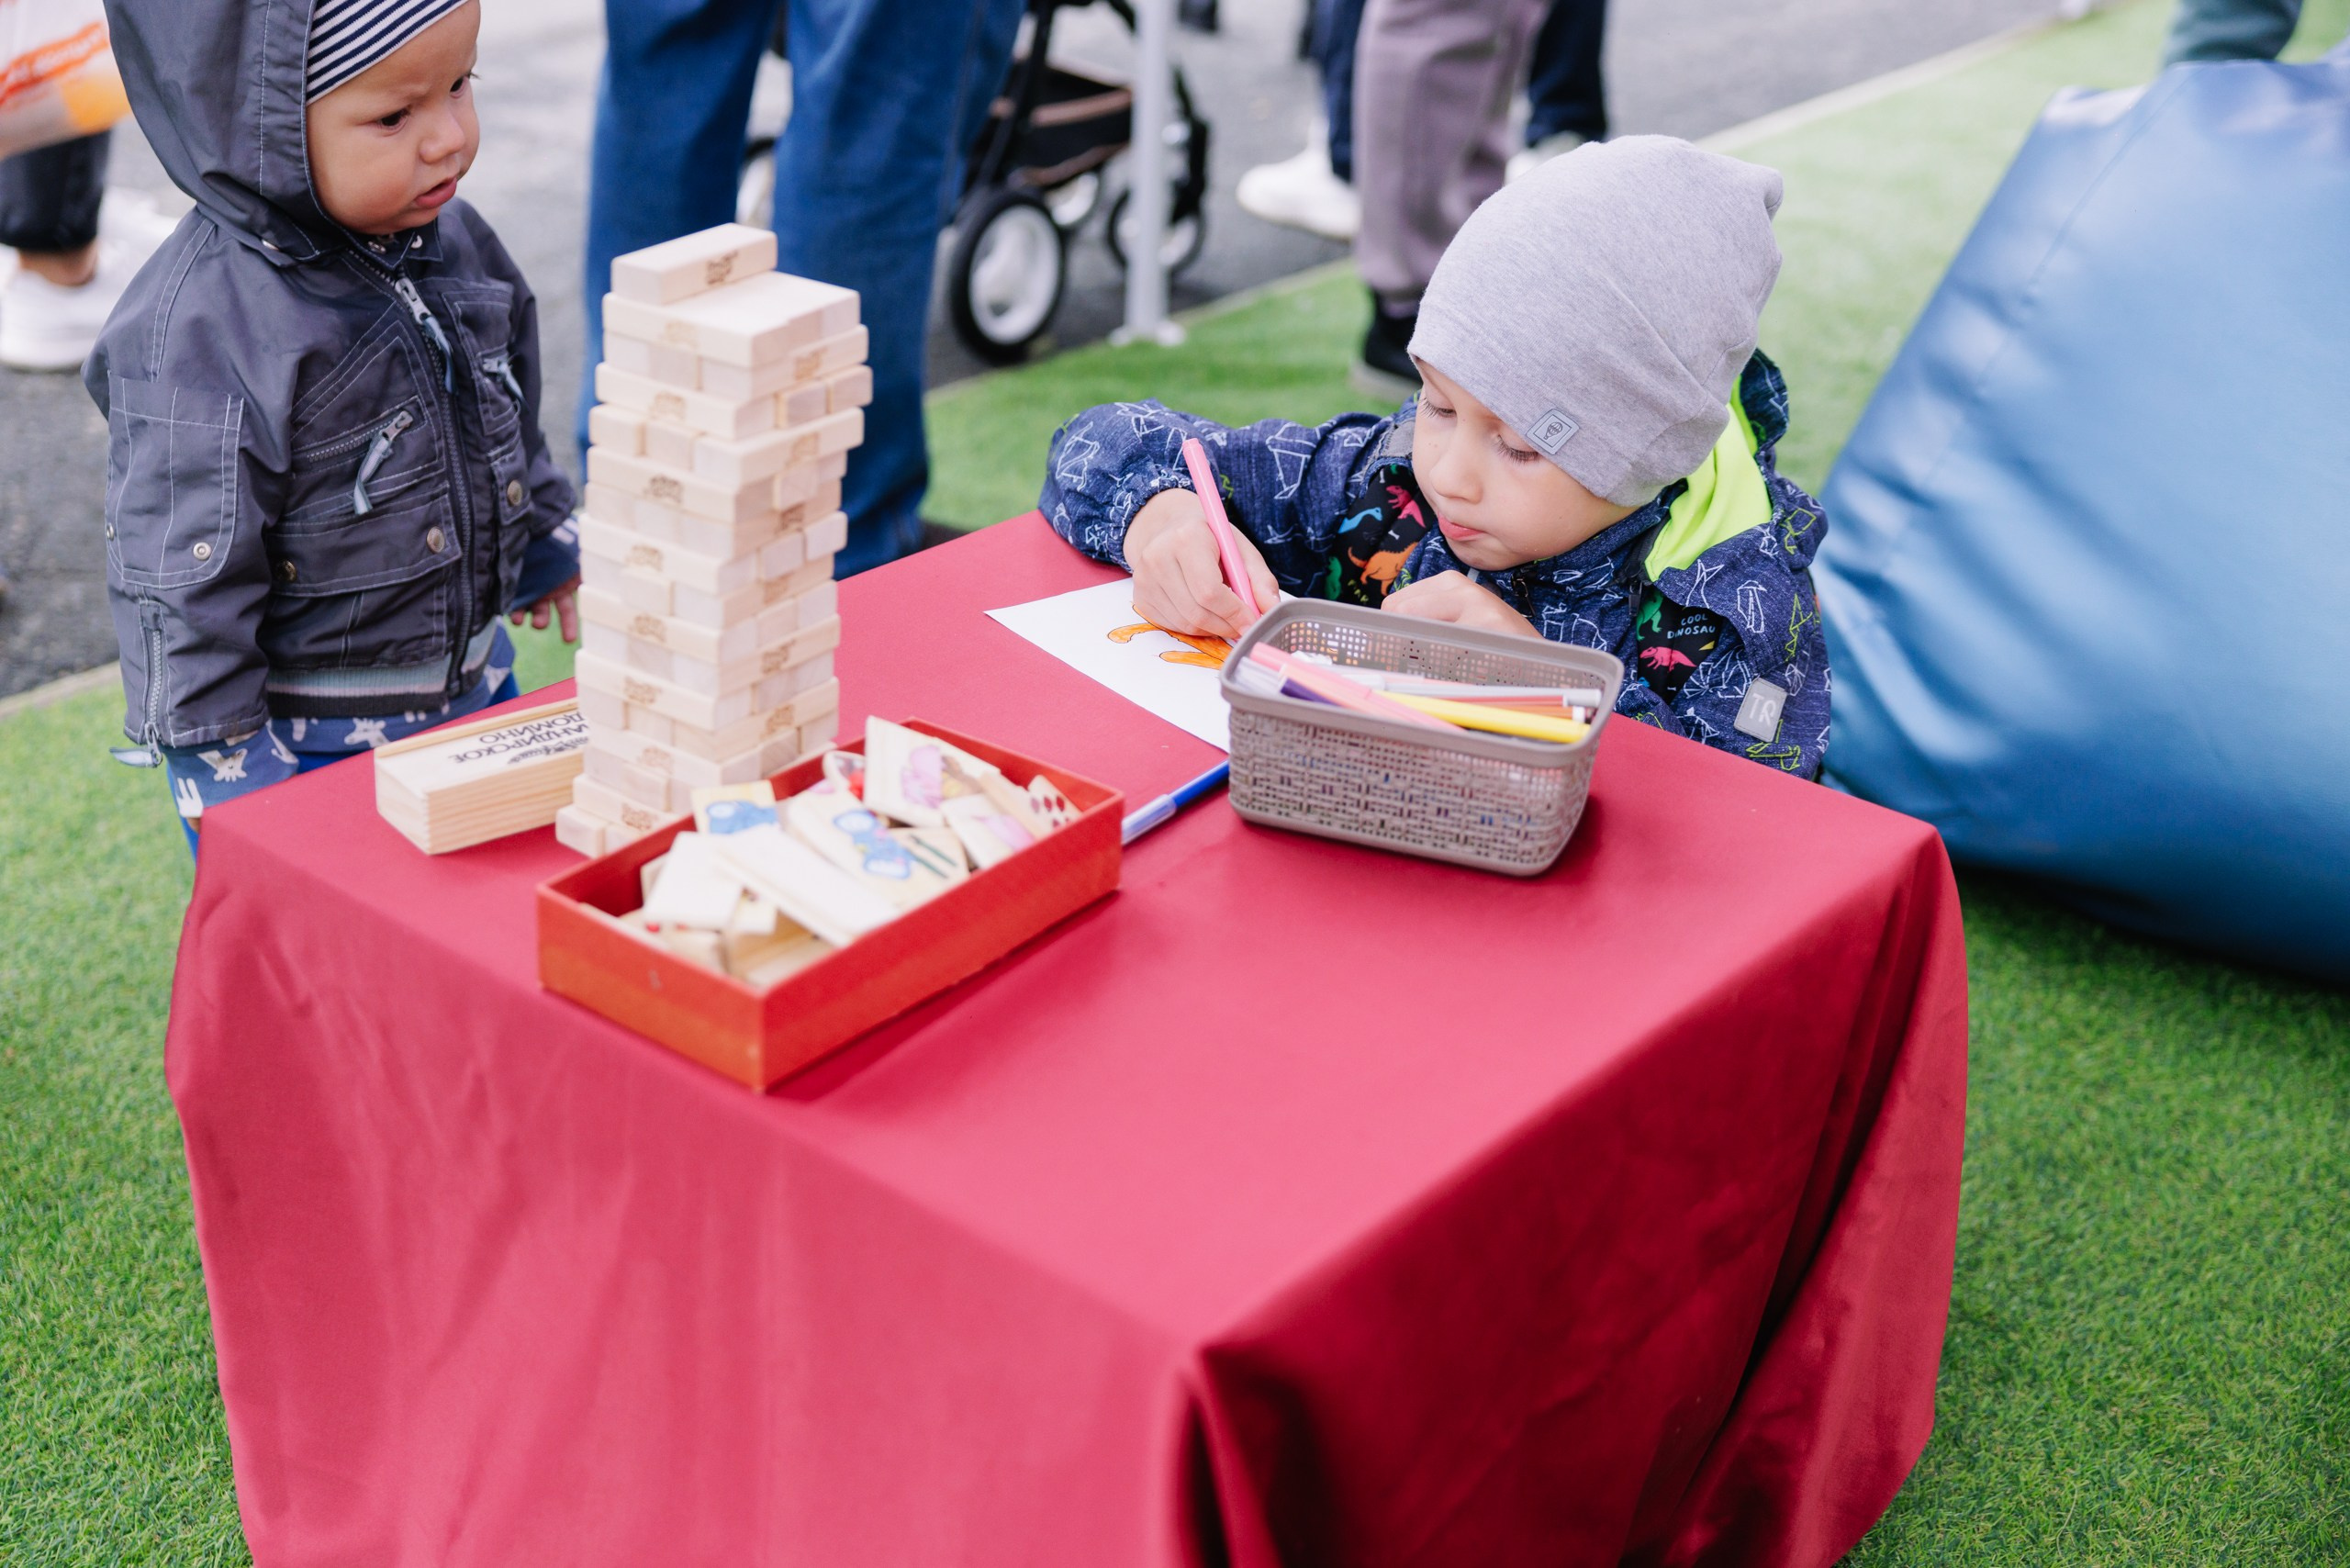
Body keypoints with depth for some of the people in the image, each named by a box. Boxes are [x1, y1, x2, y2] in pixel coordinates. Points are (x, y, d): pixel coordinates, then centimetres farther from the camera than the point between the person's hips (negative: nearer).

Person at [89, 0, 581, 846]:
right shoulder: (194, 339, -26)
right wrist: (223, 769, -18)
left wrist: (548, 550, 26)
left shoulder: (449, 237, -2)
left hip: (476, 690, 7)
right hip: (296, 750, -7)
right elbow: (179, 588, -21)